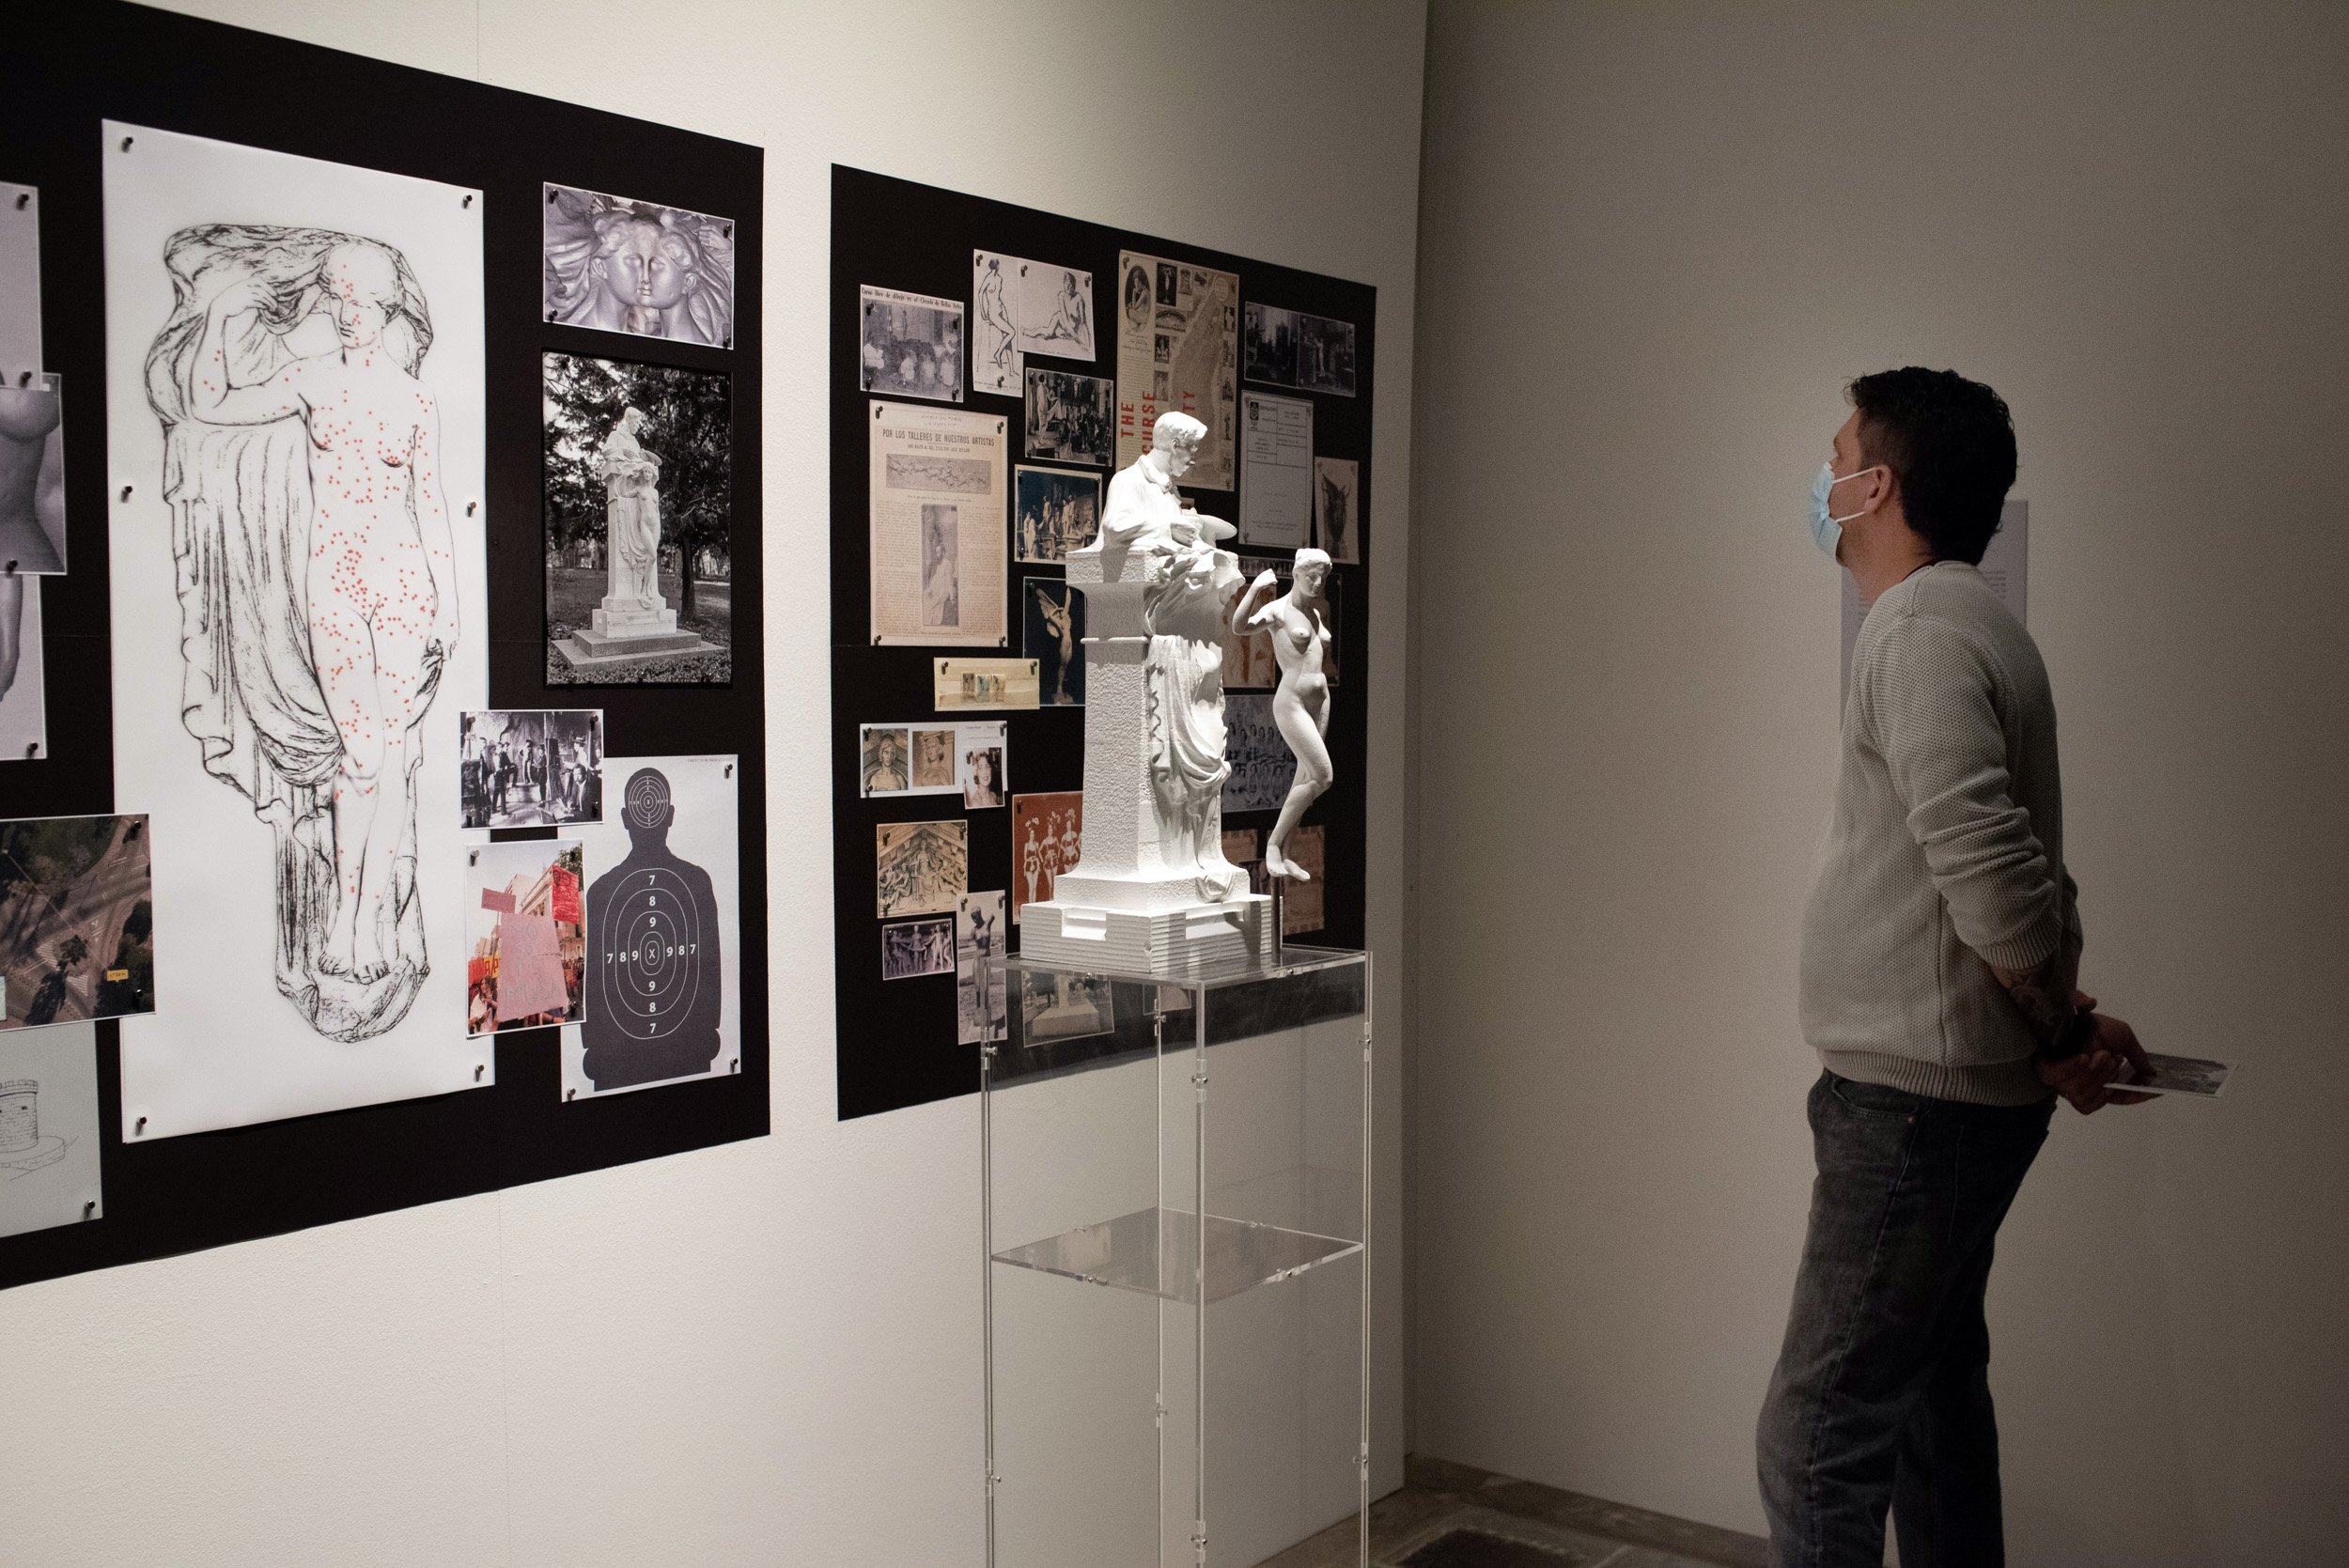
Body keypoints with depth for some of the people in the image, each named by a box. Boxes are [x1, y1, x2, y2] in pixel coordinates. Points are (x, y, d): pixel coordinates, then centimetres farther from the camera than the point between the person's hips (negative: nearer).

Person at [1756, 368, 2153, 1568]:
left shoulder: (1921, 632, -17)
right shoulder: (1966, 623, 16)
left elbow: (1987, 864, -26)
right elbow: (2010, 865, 19)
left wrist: (2061, 1034, -13)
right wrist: (2064, 1023, 11)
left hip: (1915, 1098, -11)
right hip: (1946, 1091, 11)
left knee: (1819, 1434, -7)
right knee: (1932, 1394, 20)